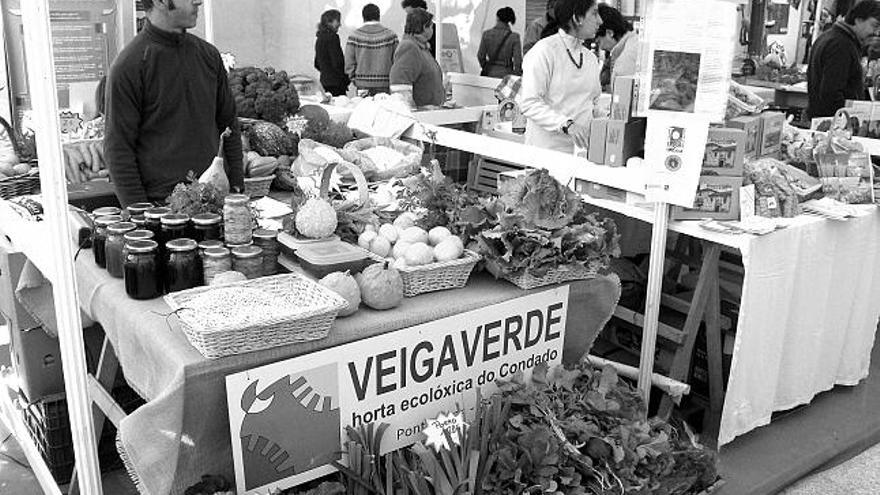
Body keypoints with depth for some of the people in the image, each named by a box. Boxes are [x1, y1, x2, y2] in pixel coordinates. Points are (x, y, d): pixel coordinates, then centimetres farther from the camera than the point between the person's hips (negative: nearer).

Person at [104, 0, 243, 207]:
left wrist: (237, 189, 6)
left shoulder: (209, 54, 8)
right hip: (159, 203, -5)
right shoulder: (128, 67, -9)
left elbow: (229, 125, 13)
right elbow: (118, 149, -9)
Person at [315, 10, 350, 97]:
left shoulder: (320, 38, 14)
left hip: (325, 81, 9)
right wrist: (346, 80, -8)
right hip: (335, 82, -9)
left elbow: (317, 64, 19)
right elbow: (337, 63, -17)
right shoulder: (332, 37, -13)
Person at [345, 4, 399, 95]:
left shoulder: (354, 36, -1)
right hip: (384, 86, 0)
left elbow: (349, 62, -1)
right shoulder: (390, 35, -1)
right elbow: (397, 61, 1)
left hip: (362, 85, 1)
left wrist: (354, 78, 11)